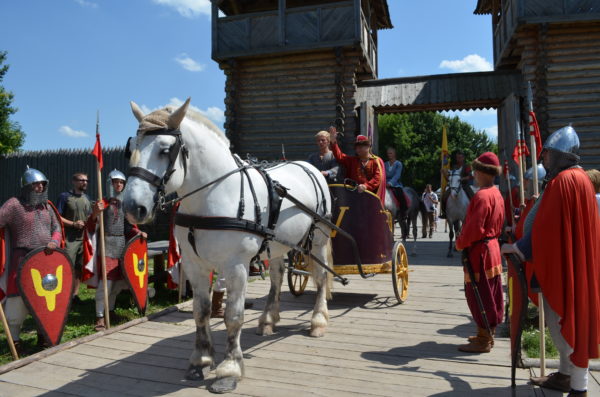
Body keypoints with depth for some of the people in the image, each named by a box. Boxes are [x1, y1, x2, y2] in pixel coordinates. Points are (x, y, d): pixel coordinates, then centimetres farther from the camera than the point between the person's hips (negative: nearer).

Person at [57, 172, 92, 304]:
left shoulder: (86, 198, 14)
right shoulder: (65, 197, -5)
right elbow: (57, 217, -8)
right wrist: (73, 224, -18)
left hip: (83, 237, 6)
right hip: (69, 238, -6)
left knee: (79, 267, 11)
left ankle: (75, 294, 20)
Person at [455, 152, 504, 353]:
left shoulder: (481, 196, -21)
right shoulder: (497, 194, 10)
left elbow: (474, 228, -23)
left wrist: (460, 243, -9)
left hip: (479, 252, -10)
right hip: (492, 248, 10)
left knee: (479, 295, -2)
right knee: (490, 295, 16)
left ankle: (483, 341, 6)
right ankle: (488, 335, 28)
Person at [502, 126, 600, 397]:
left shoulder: (564, 181, -18)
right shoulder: (577, 178, 13)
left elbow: (547, 228, -20)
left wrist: (517, 248, -12)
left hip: (564, 265, -10)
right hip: (566, 262, 10)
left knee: (568, 321, -2)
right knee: (561, 320, 17)